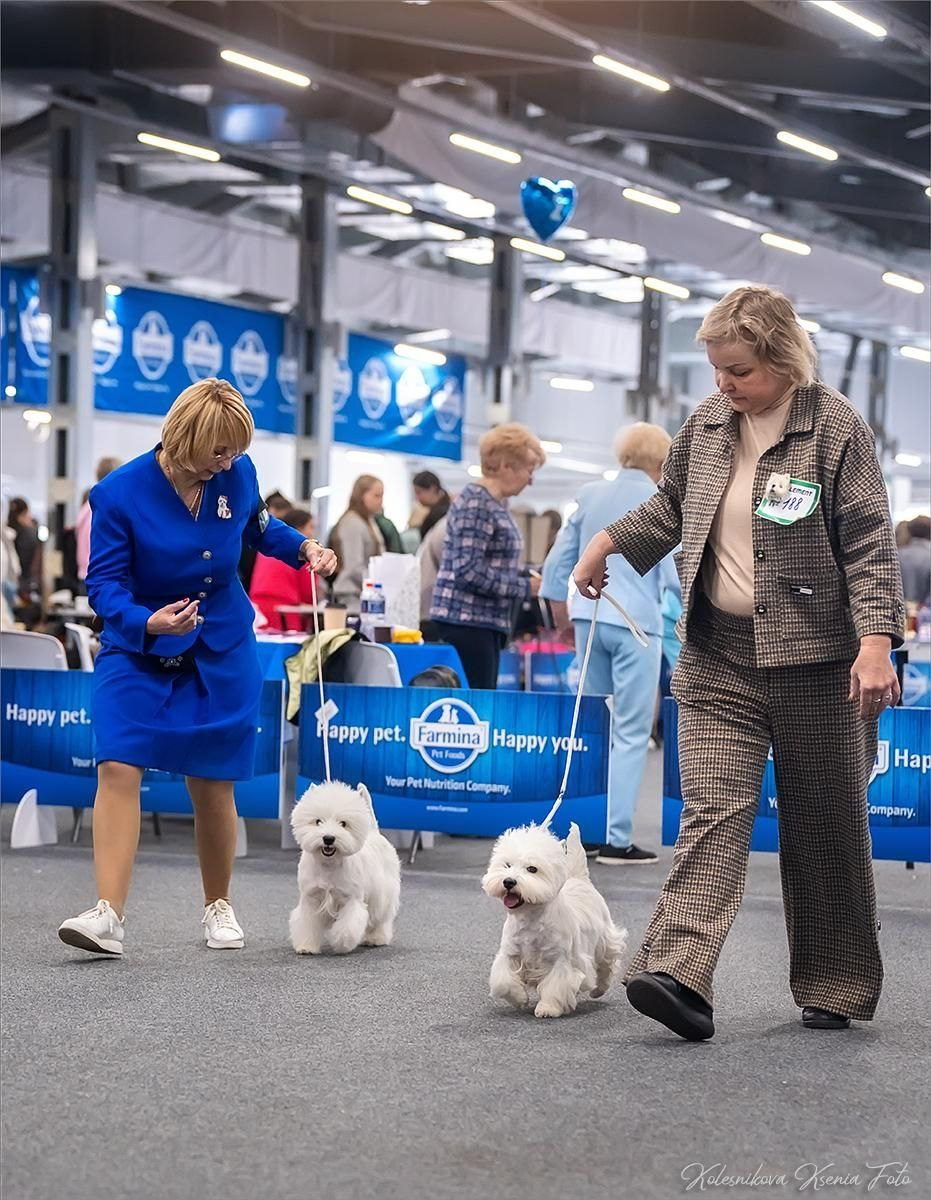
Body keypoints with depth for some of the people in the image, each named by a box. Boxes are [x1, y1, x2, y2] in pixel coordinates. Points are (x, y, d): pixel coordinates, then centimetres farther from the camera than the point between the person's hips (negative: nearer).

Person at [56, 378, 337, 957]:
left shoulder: (237, 474, -7)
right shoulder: (120, 493, -19)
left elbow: (259, 527, 15)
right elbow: (105, 583, -18)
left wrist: (304, 547, -2)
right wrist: (148, 622, -37)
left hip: (222, 653, 2)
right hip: (138, 650, -2)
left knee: (212, 784, 6)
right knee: (119, 767, -18)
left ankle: (219, 905, 27)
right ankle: (109, 914, -21)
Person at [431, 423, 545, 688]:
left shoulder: (496, 503, 16)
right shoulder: (476, 503, -13)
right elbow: (469, 571, -20)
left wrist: (528, 576, 6)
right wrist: (526, 587, -14)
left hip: (488, 621, 10)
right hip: (467, 619, -10)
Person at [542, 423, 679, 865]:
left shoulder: (589, 495, 10)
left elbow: (559, 560, 12)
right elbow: (674, 574, -8)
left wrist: (561, 613, 22)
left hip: (589, 616, 6)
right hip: (636, 621, -6)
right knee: (632, 731, -2)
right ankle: (616, 838, -5)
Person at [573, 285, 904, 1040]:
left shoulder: (837, 428, -8)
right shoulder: (706, 425, 8)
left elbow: (870, 544, -11)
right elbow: (673, 508, 26)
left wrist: (877, 640, -20)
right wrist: (609, 541, 16)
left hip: (814, 660, -4)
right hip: (719, 657, 4)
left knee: (825, 828, 6)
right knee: (713, 808, -9)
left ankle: (836, 990, 18)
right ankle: (680, 975, -20)